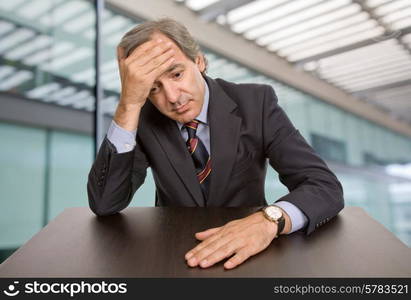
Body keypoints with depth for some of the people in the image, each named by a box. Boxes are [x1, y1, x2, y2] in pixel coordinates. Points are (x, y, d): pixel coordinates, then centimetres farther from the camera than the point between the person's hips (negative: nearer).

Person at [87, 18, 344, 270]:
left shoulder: (256, 102, -13)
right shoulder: (143, 118, -8)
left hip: (245, 252, 0)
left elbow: (327, 188, -18)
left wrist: (269, 220, -38)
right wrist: (129, 104, -27)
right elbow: (104, 205, -19)